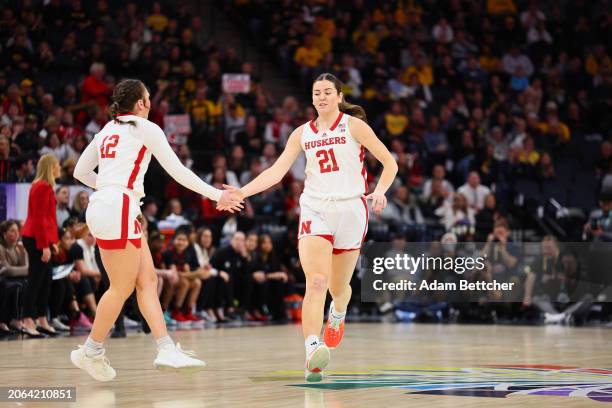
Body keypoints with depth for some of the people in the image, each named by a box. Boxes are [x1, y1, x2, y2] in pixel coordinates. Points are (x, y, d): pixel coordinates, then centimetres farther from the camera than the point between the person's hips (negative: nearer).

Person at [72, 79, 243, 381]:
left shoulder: (107, 130, 20)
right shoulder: (145, 128, -1)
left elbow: (80, 172, 23)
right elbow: (178, 171, -2)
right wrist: (217, 195, 4)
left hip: (102, 206, 9)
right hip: (119, 210, -9)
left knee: (147, 280, 5)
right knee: (122, 287, -2)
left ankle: (167, 350, -1)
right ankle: (90, 352, 6)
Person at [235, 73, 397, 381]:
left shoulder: (354, 125, 1)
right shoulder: (302, 134, 10)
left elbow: (390, 163, 1)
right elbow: (276, 171, 6)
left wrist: (380, 191, -17)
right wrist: (241, 192, -5)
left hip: (350, 209, -1)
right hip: (314, 211, 1)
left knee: (338, 287, 9)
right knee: (315, 282, -19)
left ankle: (338, 315, 48)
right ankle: (312, 355, -31)